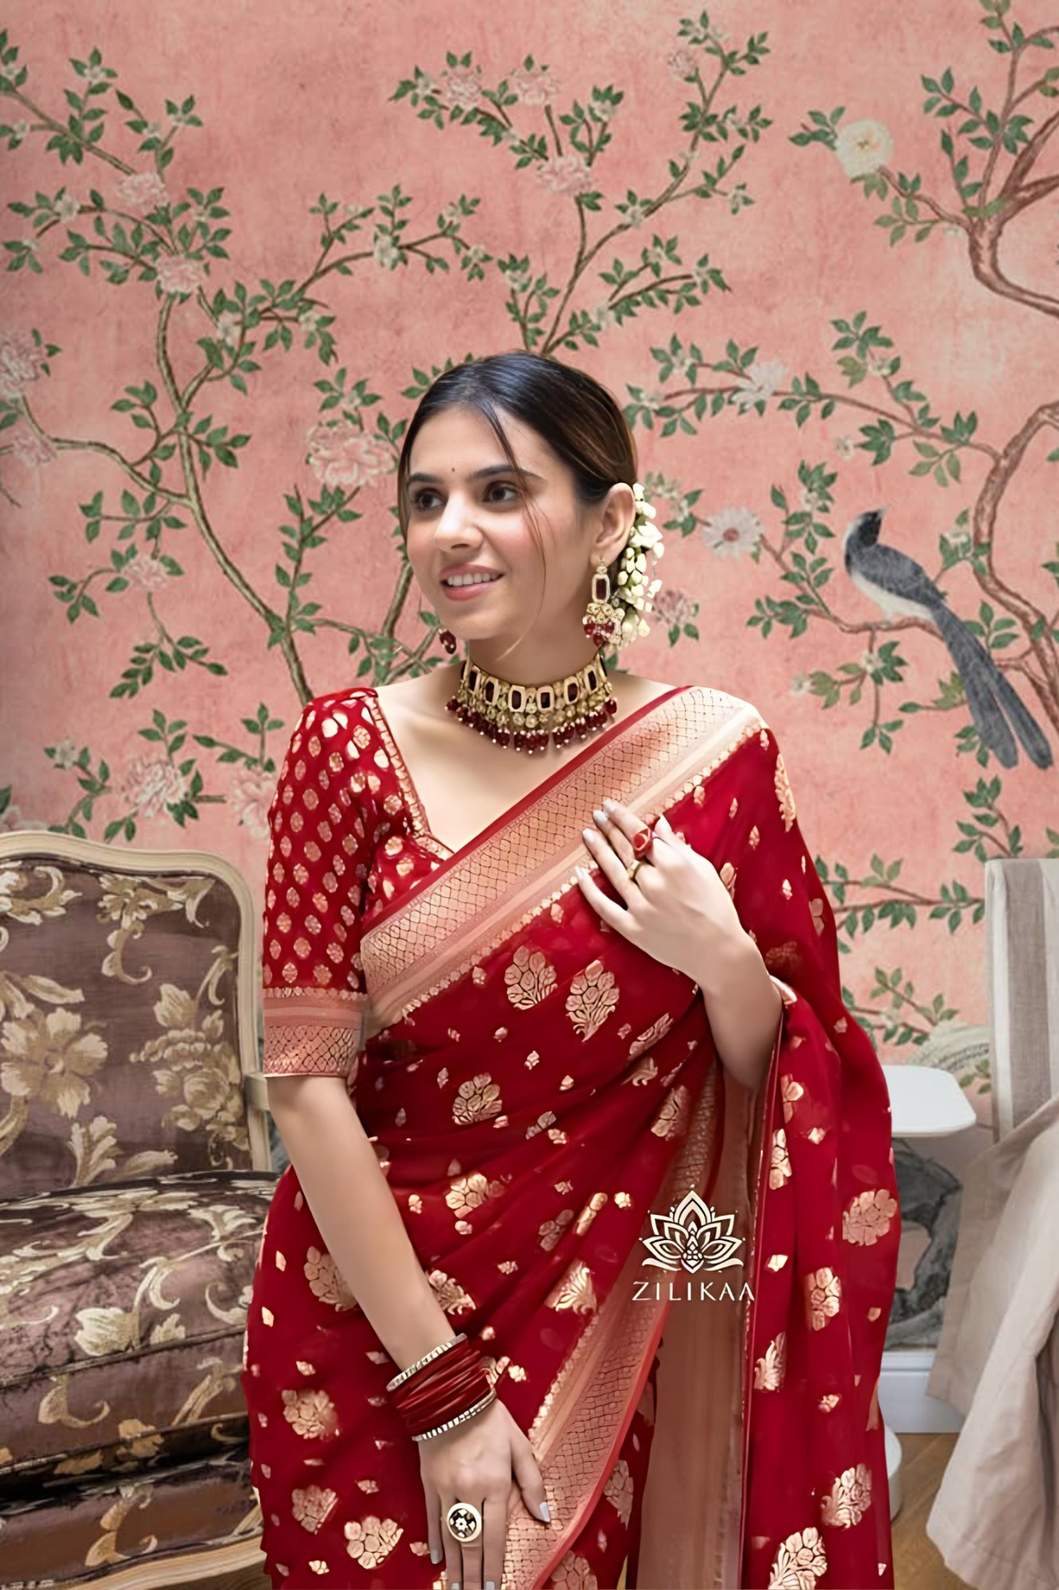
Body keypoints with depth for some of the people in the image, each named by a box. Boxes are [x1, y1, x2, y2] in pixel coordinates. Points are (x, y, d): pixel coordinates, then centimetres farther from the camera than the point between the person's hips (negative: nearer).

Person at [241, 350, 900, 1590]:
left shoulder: (714, 752, -8)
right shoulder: (352, 744, -11)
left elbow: (787, 1091, 1)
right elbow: (307, 1079, -12)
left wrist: (725, 963, -20)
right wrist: (443, 1386, -14)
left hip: (607, 1322, 1)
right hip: (370, 1316, 0)